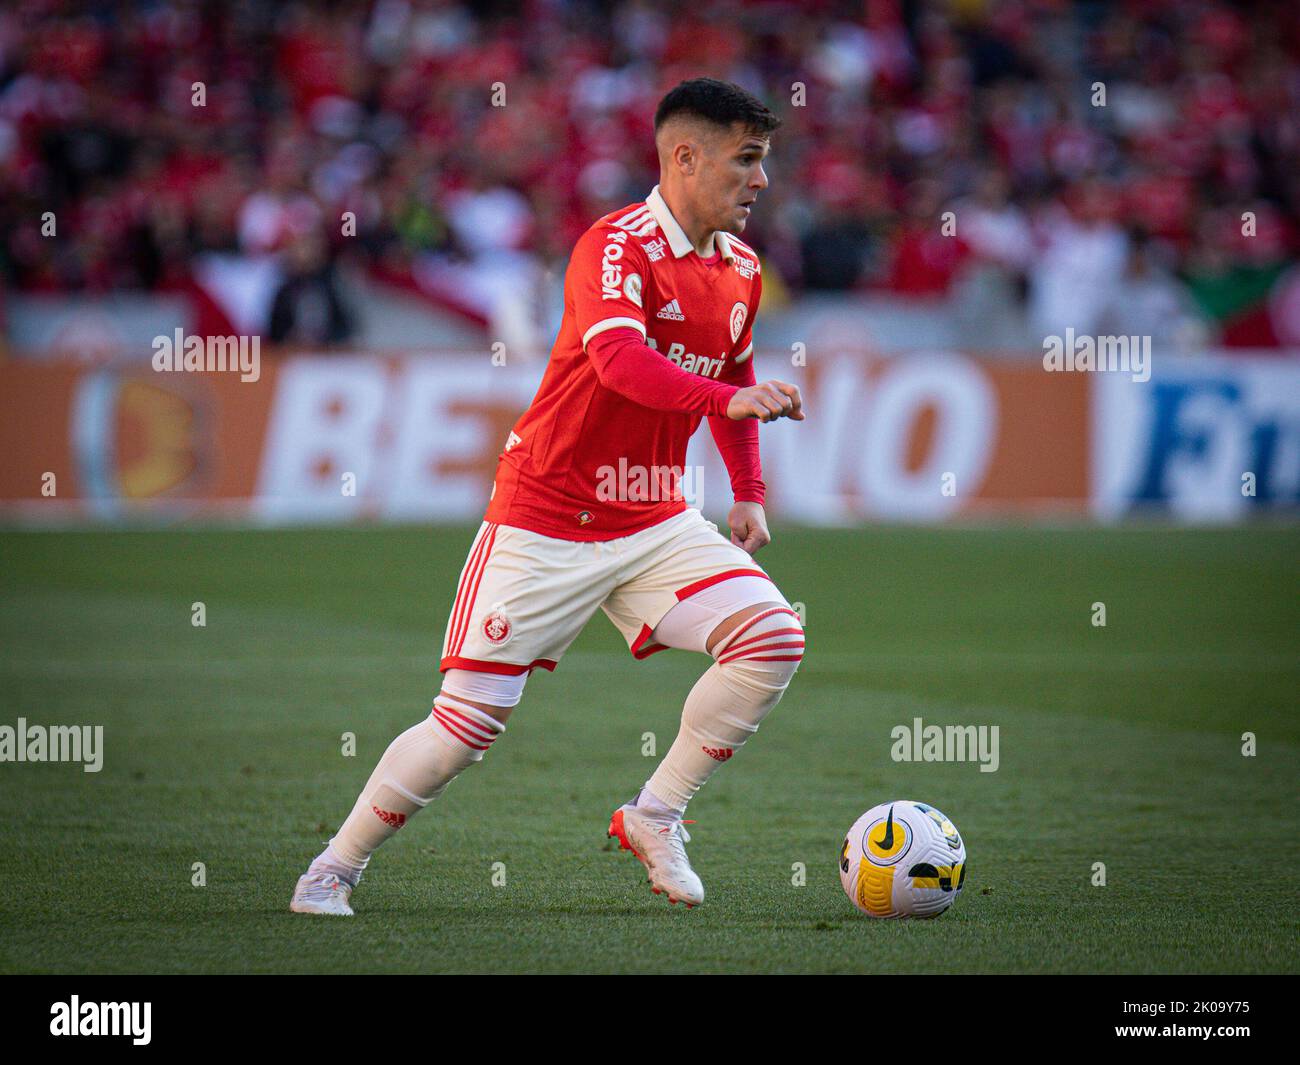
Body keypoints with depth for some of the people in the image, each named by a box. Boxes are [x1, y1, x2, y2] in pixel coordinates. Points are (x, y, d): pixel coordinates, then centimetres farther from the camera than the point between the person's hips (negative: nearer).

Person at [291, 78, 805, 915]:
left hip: (654, 521, 6)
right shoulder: (618, 247, -18)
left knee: (773, 639, -15)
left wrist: (749, 493, 20)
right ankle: (336, 868, 13)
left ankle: (656, 815, 0)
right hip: (547, 522, -6)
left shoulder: (741, 269, 6)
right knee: (472, 720, -6)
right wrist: (731, 398, -50)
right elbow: (619, 358, -37)